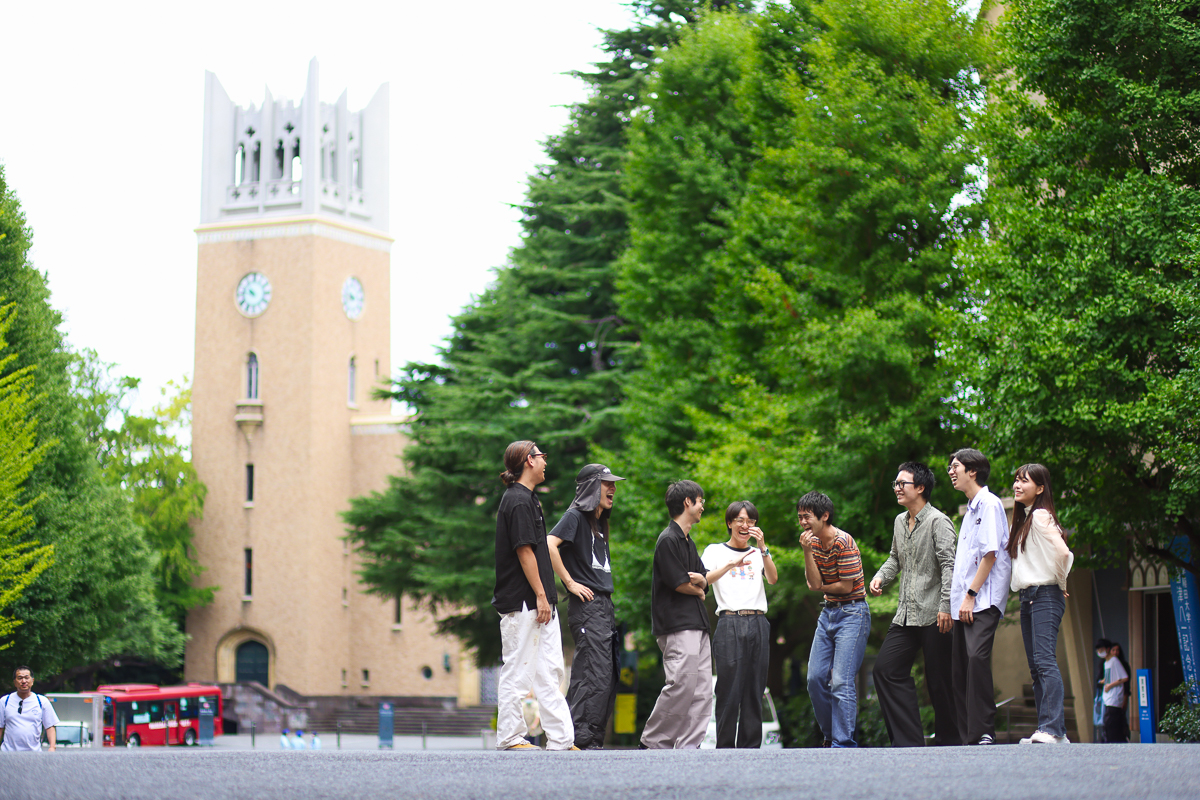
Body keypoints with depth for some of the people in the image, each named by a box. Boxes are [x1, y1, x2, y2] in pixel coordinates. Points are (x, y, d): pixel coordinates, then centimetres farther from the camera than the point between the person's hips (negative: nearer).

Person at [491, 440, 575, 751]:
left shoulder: (527, 498, 18)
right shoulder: (518, 500, -13)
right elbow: (524, 551, -18)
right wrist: (540, 595, -18)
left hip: (539, 602, 10)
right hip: (522, 603, -10)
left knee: (550, 671, 7)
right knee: (517, 670, -4)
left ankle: (561, 739, 7)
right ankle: (510, 737, 1)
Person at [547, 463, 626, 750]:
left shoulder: (599, 523, 21)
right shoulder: (575, 516, -6)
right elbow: (549, 544, -22)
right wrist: (570, 583, -18)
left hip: (605, 606, 9)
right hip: (587, 605, -9)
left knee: (608, 677, 7)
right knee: (595, 675, -15)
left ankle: (593, 741, 10)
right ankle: (581, 740, -15)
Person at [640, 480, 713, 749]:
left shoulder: (688, 542, 22)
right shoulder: (668, 540, -8)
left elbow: (703, 582, 17)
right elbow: (678, 583, -13)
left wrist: (698, 580, -7)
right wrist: (699, 590, 7)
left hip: (697, 625, 10)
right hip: (677, 626, -10)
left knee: (702, 692, 2)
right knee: (682, 686, -17)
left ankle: (687, 748, 1)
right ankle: (653, 743, -7)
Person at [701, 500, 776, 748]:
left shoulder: (758, 554, 19)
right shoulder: (715, 551, 10)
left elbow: (773, 579, 1)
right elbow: (702, 580, -8)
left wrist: (763, 547, -10)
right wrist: (731, 565, -20)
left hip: (758, 625, 3)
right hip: (730, 623, -3)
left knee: (755, 690, 2)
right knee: (729, 690, -8)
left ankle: (751, 748, 5)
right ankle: (725, 749, -5)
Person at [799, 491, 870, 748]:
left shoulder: (843, 542, -17)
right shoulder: (814, 542, 6)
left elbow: (847, 586, -17)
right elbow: (814, 584, -3)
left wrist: (822, 587, 0)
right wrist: (807, 552, -14)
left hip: (852, 613, -8)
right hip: (828, 612, 8)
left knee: (841, 681, -13)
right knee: (816, 678, 6)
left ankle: (844, 743, -10)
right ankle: (830, 736, 20)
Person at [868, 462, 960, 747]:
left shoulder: (938, 522, -8)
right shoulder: (900, 521, 15)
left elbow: (948, 565, -15)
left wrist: (945, 606, -23)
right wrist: (881, 576, 10)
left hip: (933, 616, -8)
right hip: (905, 614, 8)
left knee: (939, 680, -2)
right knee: (886, 669, -2)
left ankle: (948, 740, 12)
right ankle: (909, 740, 0)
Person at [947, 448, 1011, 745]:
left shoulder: (989, 503, -5)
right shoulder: (971, 508, 23)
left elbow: (990, 554, -13)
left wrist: (970, 595, -17)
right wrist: (958, 598, 16)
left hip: (983, 600, -10)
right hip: (963, 602, 10)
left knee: (977, 656, -23)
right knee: (960, 666, 4)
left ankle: (984, 732, -24)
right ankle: (967, 738, 5)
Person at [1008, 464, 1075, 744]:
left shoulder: (1040, 516, -10)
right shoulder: (1021, 518, 19)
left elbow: (1062, 552, -20)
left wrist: (1061, 583, -7)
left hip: (1045, 595, -10)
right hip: (1027, 597, 10)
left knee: (1044, 660, -19)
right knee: (1035, 667, 6)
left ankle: (1053, 729, -26)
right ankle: (1052, 732, 6)